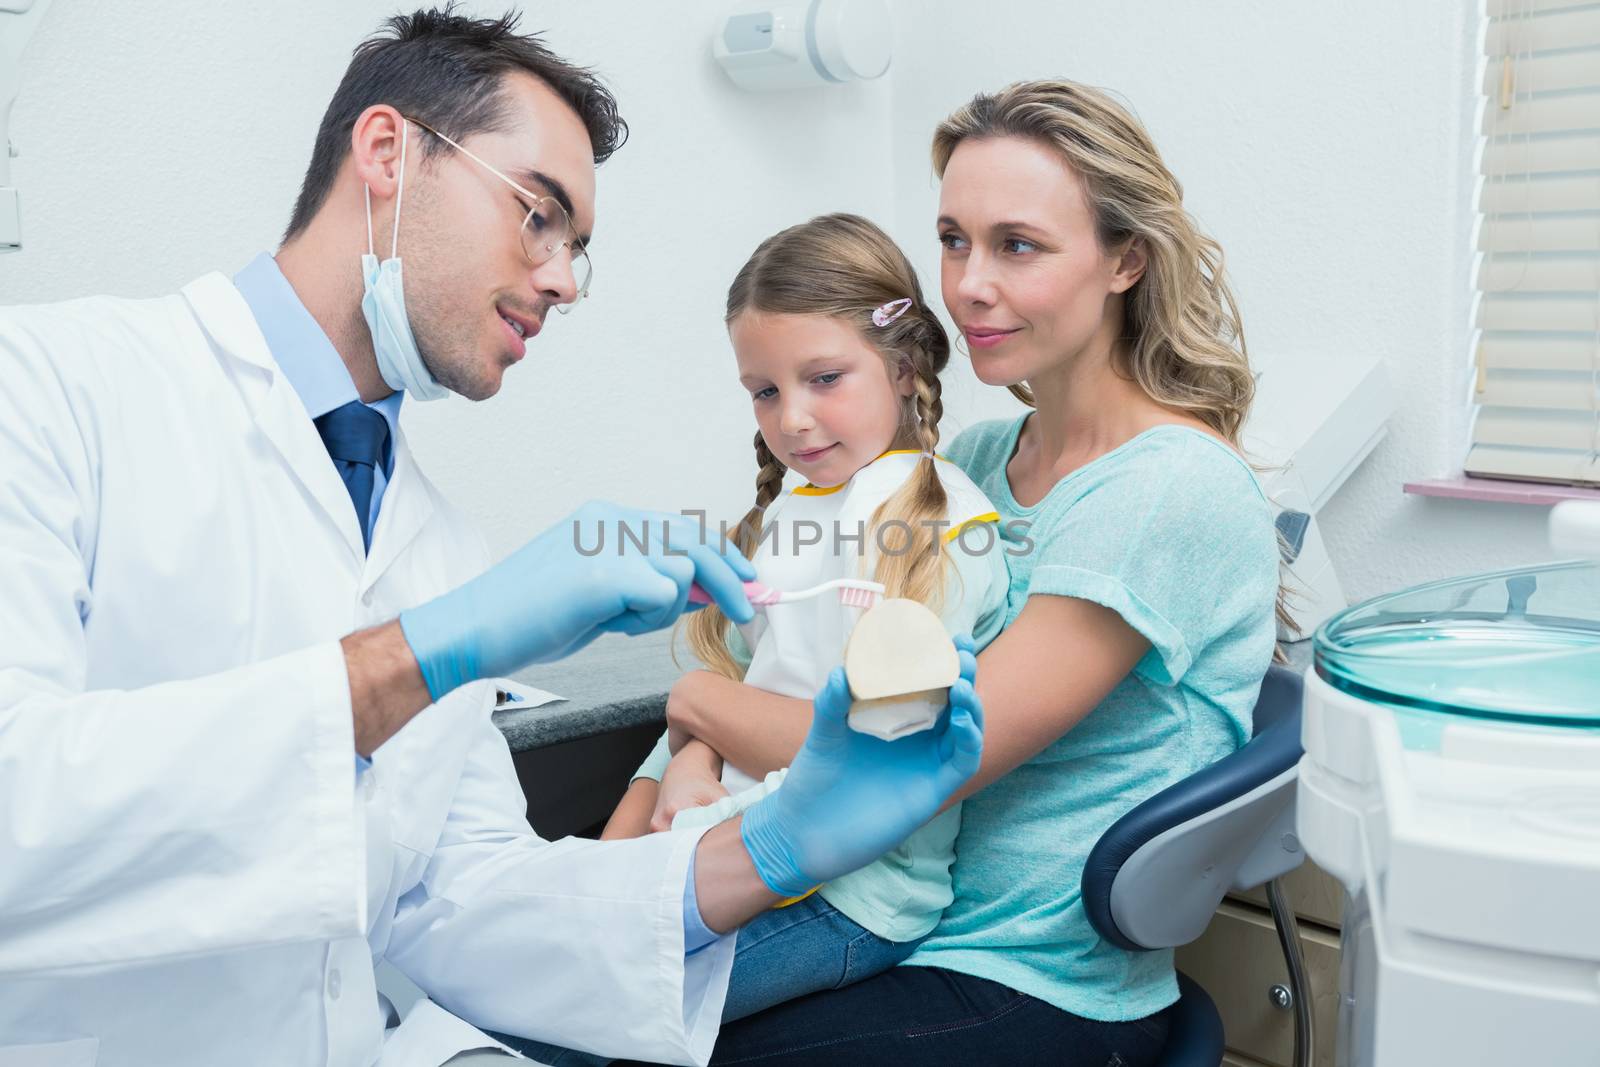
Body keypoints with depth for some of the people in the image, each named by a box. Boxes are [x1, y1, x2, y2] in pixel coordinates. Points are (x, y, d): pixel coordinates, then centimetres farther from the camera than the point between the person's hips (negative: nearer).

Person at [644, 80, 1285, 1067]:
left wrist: (701, 698, -9)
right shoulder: (978, 457, 6)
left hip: (1035, 987, -6)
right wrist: (698, 756, -10)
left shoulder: (1173, 492, -18)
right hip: (910, 922, 6)